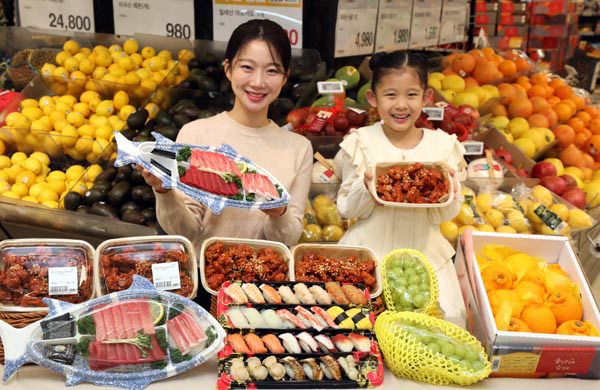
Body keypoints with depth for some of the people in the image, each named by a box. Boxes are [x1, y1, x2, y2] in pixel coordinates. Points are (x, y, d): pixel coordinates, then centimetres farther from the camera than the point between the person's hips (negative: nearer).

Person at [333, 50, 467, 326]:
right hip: (370, 251, -1)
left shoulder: (442, 145, 2)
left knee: (449, 315, -13)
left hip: (424, 251, 2)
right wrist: (367, 188, -21)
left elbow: (446, 215, 3)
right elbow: (346, 209, -1)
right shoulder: (361, 143, -2)